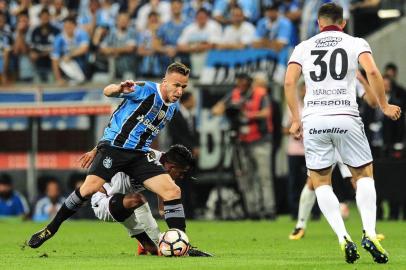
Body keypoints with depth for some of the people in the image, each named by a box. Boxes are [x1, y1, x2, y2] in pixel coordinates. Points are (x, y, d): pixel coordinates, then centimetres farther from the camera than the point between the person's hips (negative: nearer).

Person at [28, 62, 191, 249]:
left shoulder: (172, 107, 13)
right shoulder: (146, 90, -8)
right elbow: (108, 91, -16)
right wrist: (119, 89, -40)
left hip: (140, 155, 6)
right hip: (114, 147, -6)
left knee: (173, 191, -9)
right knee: (89, 188, -22)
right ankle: (51, 229, -5)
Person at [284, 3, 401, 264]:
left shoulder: (304, 47, 13)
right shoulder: (356, 43, 9)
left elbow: (289, 82, 2)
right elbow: (372, 72, -8)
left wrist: (296, 119, 10)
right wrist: (384, 106, 3)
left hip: (314, 120, 1)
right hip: (346, 118, -1)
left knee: (320, 181, 10)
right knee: (364, 174, 13)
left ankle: (343, 237, -8)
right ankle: (369, 234, -6)